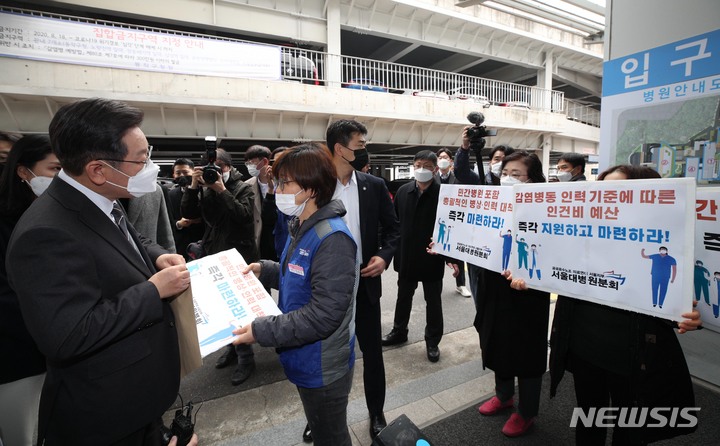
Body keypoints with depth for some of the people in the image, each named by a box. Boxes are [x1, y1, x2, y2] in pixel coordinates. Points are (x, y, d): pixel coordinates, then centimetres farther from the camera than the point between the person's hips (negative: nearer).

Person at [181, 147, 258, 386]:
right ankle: (233, 345, 33)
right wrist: (194, 186, -12)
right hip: (215, 256, 5)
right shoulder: (206, 190, 8)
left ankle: (245, 357, 14)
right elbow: (188, 213, -2)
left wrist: (222, 191, -23)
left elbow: (244, 215, -21)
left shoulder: (243, 188, -5)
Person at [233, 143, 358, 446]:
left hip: (323, 366, -8)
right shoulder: (300, 226, 2)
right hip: (305, 359, 9)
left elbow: (323, 315, -30)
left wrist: (262, 331, -26)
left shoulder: (332, 239, -29)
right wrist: (265, 270, 0)